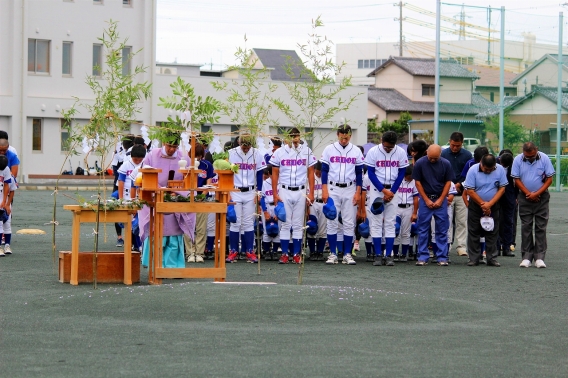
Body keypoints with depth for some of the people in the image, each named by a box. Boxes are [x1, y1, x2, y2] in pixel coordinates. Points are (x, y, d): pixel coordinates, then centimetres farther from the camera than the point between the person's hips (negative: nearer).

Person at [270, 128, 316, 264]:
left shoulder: (307, 152, 3)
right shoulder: (279, 153, 1)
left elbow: (310, 173, 6)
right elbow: (275, 174, 4)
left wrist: (311, 193, 0)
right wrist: (275, 194, -1)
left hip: (300, 192, 1)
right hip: (284, 191, 0)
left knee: (298, 225, 4)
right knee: (285, 224, 1)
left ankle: (296, 254, 9)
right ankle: (284, 254, 5)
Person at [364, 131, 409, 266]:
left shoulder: (401, 153, -2)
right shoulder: (373, 152, -7)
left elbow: (401, 174, 2)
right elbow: (371, 173, -5)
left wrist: (391, 192, -6)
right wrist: (383, 190, -12)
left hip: (393, 190, 1)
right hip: (376, 189, -1)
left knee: (390, 222, 0)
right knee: (376, 222, -3)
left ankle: (389, 255, 1)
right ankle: (378, 255, -1)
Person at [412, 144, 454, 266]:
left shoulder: (446, 164, -3)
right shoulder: (420, 163, -6)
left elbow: (448, 182, 2)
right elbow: (417, 182, -1)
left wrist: (440, 200, -5)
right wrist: (427, 200, -5)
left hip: (441, 199, 1)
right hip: (425, 198, 0)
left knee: (442, 229, 1)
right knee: (423, 229, 0)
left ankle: (442, 257, 4)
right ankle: (422, 257, 5)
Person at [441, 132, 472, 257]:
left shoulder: (467, 155, 3)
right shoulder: (443, 154, 1)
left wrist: (459, 184, -9)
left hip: (462, 193, 1)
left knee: (462, 222, 1)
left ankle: (461, 246, 4)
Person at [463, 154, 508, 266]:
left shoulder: (500, 170, -8)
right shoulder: (473, 170, -14)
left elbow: (502, 188, -6)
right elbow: (470, 191, -13)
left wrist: (489, 204, -15)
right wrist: (482, 204, -11)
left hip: (493, 206, 1)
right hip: (475, 205, -1)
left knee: (492, 232, 2)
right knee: (474, 232, 1)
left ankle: (492, 258, 7)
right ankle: (474, 258, 7)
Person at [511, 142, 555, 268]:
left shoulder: (544, 159, -6)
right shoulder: (518, 160, -3)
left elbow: (549, 179, -5)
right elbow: (516, 180, -1)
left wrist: (536, 194, -12)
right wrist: (528, 193, -9)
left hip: (541, 197, -1)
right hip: (525, 197, 1)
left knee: (541, 227, -3)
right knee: (526, 227, 1)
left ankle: (539, 257, -3)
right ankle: (527, 257, 4)